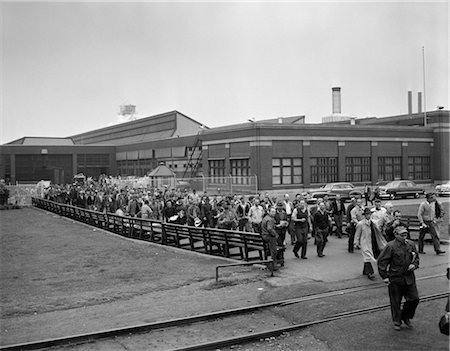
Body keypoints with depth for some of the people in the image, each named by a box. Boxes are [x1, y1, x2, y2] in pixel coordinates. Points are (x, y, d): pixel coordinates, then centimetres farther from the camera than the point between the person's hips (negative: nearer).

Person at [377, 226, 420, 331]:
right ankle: (396, 322, 24)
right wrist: (384, 276, -14)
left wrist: (414, 265, -2)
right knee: (395, 301, 5)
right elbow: (381, 261, -12)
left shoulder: (411, 245, 4)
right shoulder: (390, 246, -14)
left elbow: (416, 257, 20)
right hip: (395, 279, -5)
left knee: (414, 298, 3)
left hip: (409, 278, 5)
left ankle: (406, 317, 27)